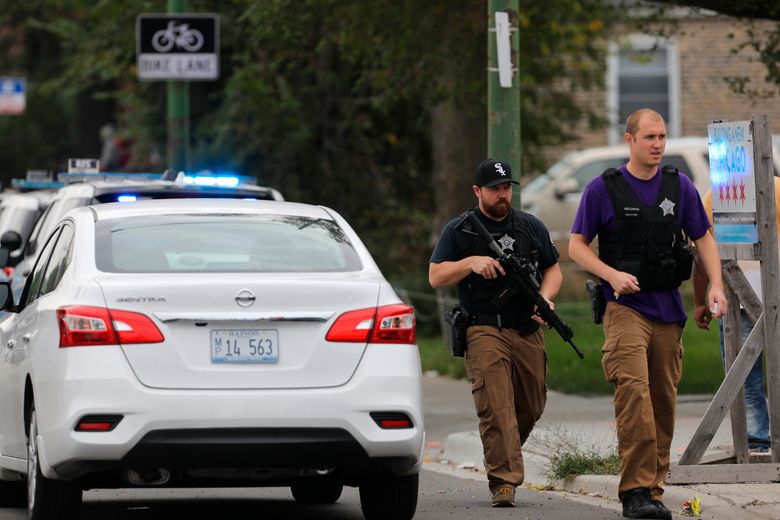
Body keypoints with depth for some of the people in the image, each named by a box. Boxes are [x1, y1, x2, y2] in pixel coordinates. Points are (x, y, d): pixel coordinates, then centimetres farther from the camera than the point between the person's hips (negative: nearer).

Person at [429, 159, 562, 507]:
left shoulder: (531, 227, 14)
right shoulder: (458, 231, 5)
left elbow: (553, 269, 16)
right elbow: (435, 277, 1)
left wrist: (545, 298, -4)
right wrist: (471, 263, -15)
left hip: (527, 331, 4)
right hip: (484, 331, -4)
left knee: (531, 408, 9)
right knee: (496, 408, -15)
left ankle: (502, 458, 34)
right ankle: (503, 480, -17)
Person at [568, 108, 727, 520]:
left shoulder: (680, 187, 9)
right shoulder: (603, 189, -1)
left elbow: (703, 238, 14)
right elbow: (577, 245, 2)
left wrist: (715, 285, -1)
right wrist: (612, 275, -15)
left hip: (668, 310, 4)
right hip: (625, 306, -4)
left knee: (664, 401, 6)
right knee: (634, 392, -20)